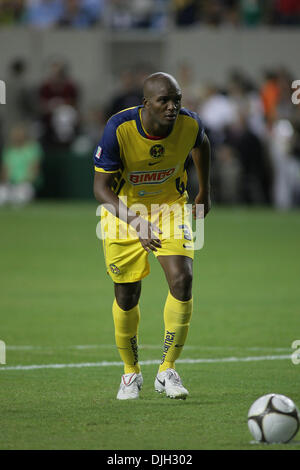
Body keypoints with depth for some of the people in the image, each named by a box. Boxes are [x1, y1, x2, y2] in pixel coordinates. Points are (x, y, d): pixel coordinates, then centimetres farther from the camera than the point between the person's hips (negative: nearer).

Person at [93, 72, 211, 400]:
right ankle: (131, 373, 27)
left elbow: (201, 144, 7)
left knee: (182, 280, -18)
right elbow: (101, 188, -26)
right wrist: (137, 223, -40)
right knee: (127, 297, 3)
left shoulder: (189, 124, -20)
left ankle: (167, 371, -6)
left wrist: (204, 192, 15)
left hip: (171, 205, 2)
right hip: (124, 210, -2)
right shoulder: (119, 129, -29)